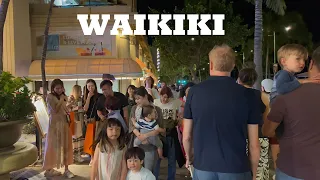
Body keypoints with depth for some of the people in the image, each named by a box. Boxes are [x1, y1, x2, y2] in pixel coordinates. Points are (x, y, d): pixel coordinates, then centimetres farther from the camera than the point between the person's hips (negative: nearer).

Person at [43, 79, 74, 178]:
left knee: (66, 146, 6)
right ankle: (49, 169, 15)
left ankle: (66, 169, 13)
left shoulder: (64, 97, 11)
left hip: (64, 123, 6)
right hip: (55, 124, -6)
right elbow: (55, 109, -16)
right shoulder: (50, 97, -7)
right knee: (53, 146, 2)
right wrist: (61, 99, -10)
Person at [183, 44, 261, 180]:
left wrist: (189, 157, 20)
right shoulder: (246, 94, -8)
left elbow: (186, 136, 1)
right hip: (236, 169, 0)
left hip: (203, 166, 1)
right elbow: (254, 144, -5)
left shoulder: (195, 91, -5)